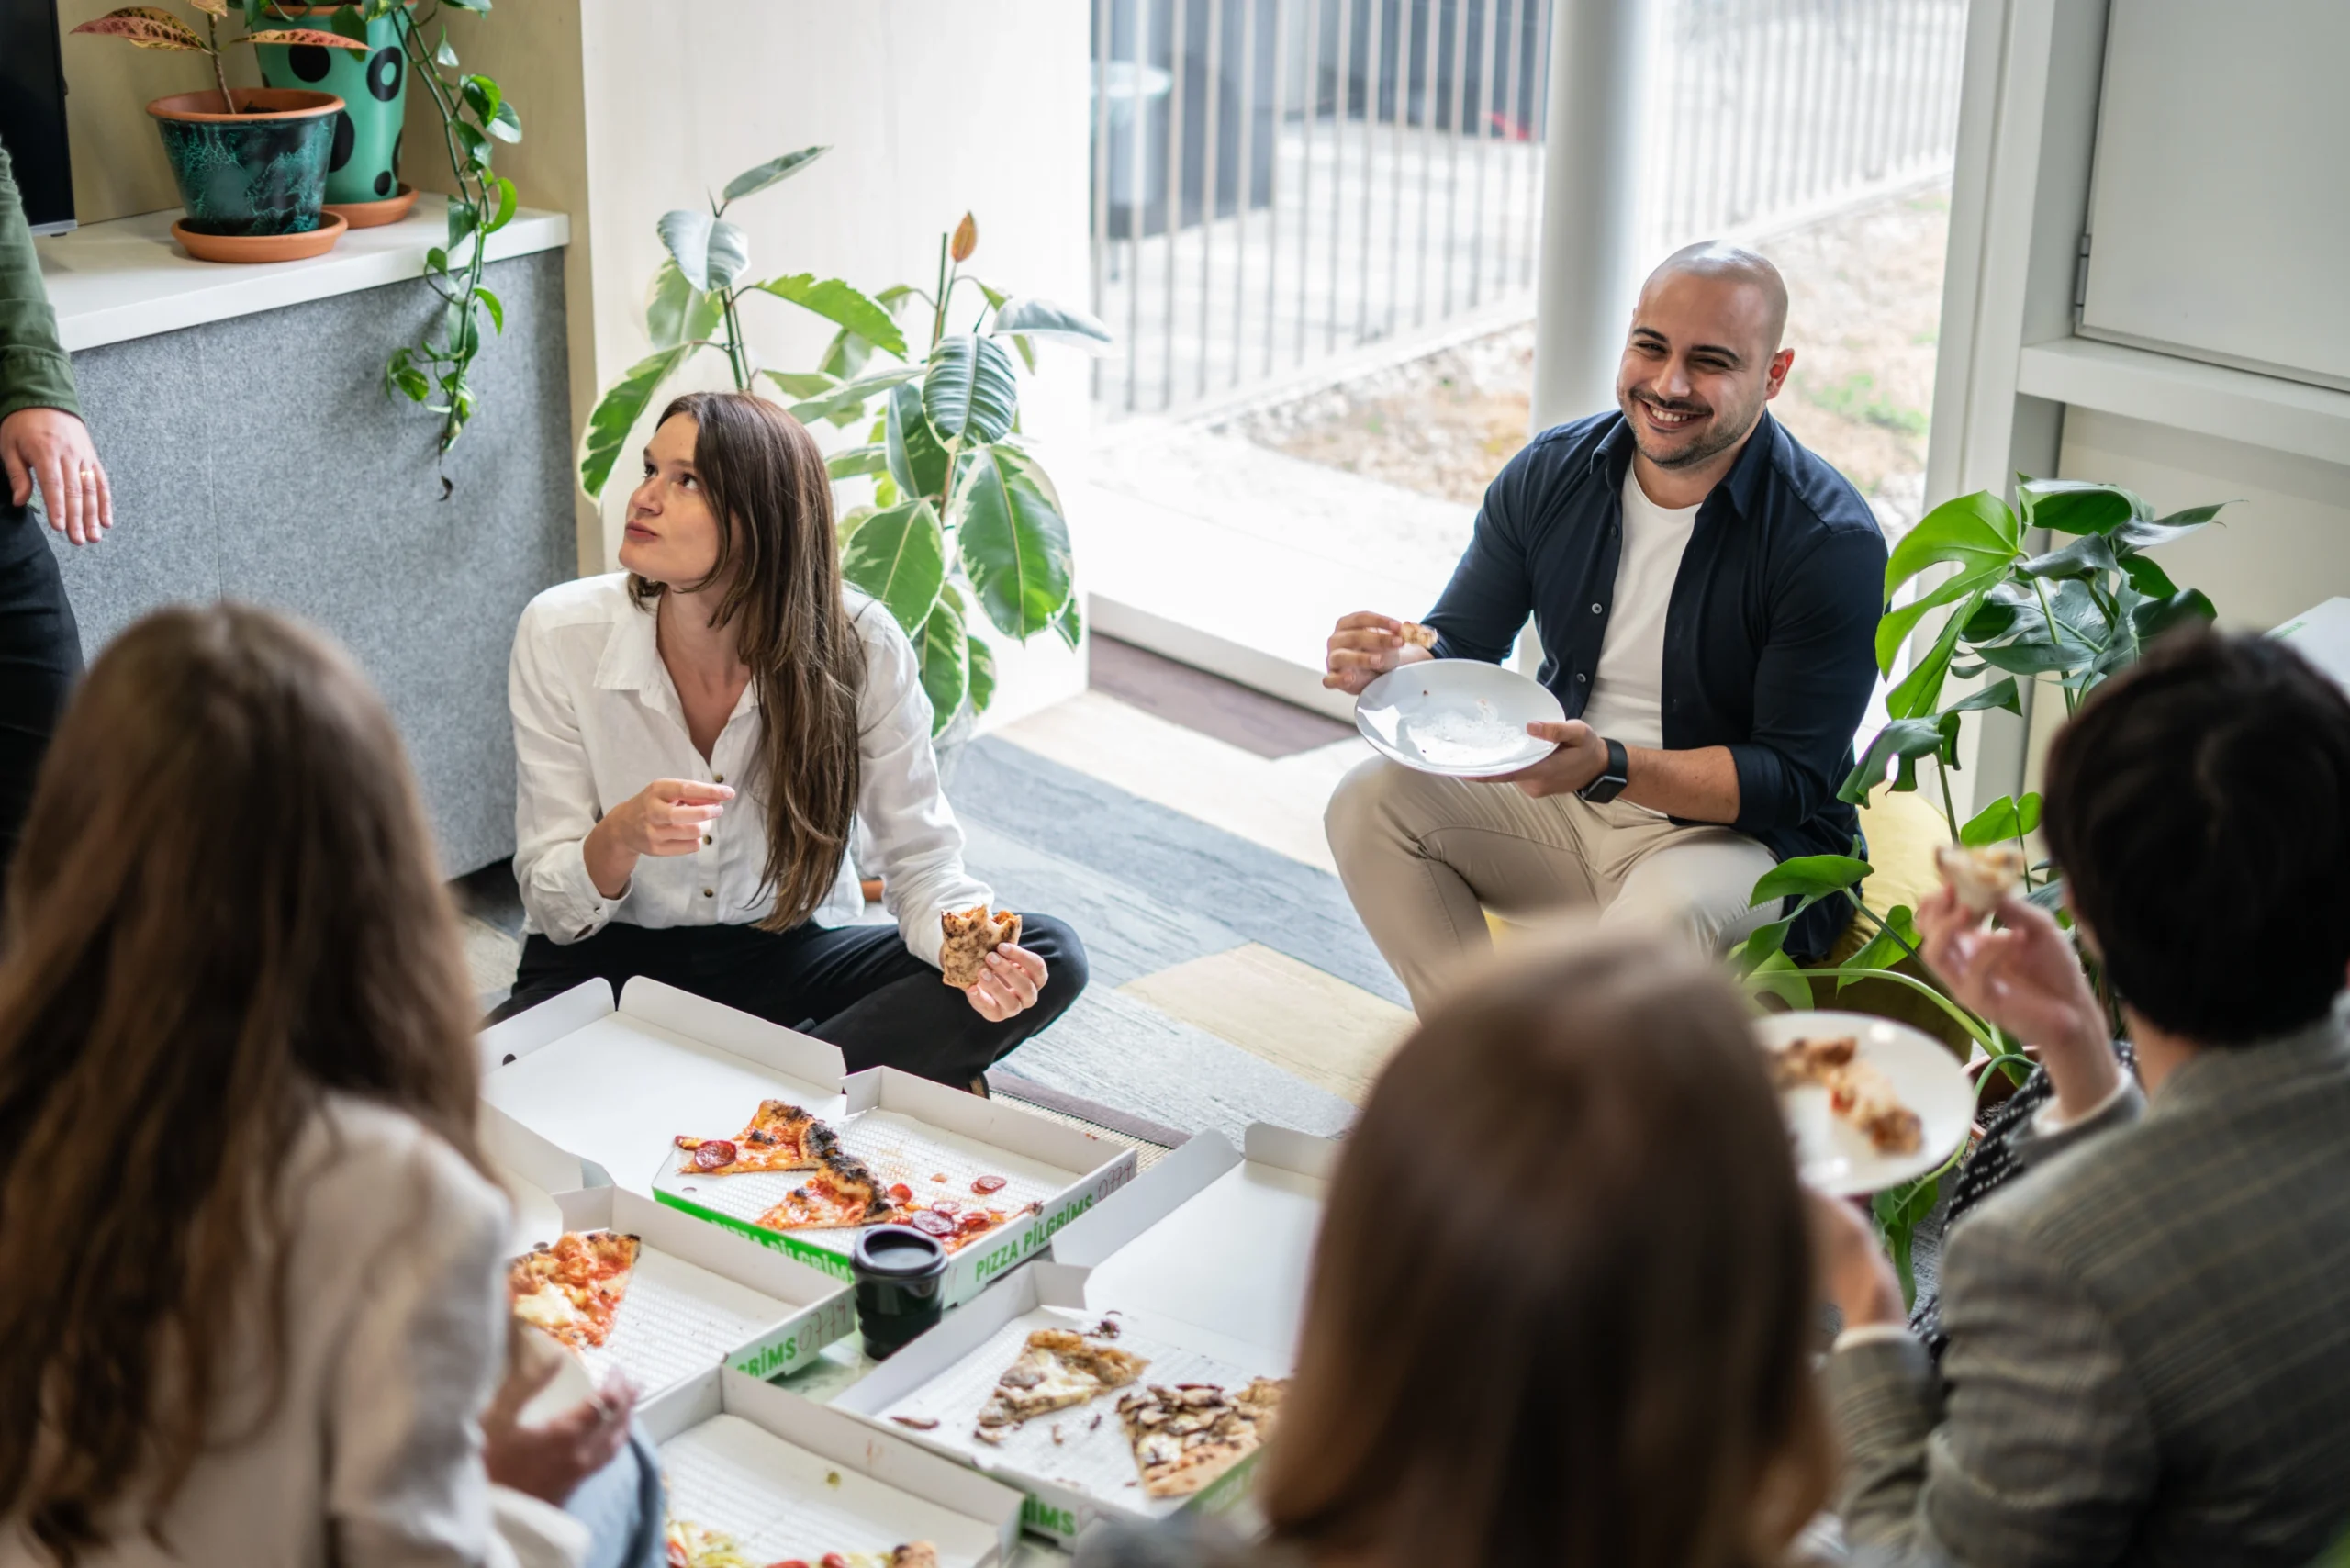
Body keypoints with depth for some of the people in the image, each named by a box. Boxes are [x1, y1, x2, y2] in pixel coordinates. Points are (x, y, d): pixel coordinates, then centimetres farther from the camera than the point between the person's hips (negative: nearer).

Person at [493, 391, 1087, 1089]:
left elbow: (919, 859, -6)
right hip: (612, 960, -1)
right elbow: (554, 908, -11)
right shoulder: (559, 633, -15)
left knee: (1048, 958, -21)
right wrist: (621, 837, -34)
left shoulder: (859, 648, -16)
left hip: (788, 955, 2)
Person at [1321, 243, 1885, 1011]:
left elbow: (1791, 780, -19)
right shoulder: (1550, 473, -1)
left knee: (1660, 916, -37)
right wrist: (1394, 664, -20)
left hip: (1741, 836, -5)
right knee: (1374, 797, -14)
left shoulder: (1832, 541, -17)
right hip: (1560, 802, 6)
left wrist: (1610, 766, -33)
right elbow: (1461, 649, 6)